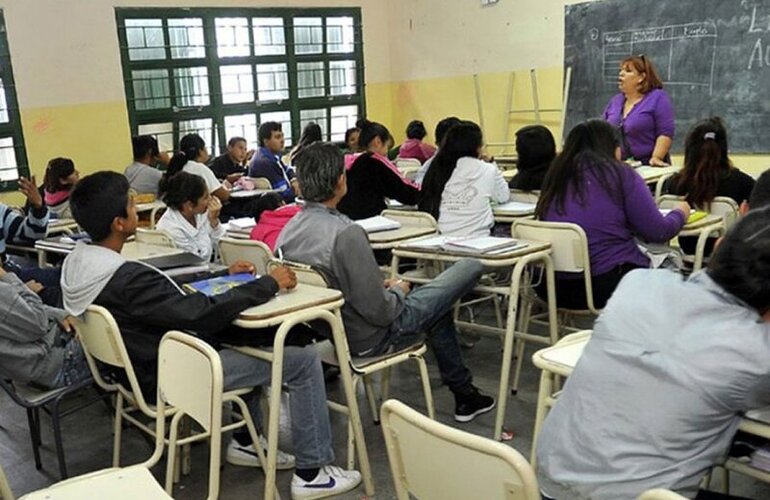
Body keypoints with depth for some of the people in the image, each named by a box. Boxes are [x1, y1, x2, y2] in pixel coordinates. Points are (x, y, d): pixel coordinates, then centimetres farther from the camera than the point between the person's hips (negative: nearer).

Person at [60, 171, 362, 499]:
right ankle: (311, 473, 7)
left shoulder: (77, 262, -2)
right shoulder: (128, 280, -32)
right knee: (303, 360, -6)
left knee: (255, 339, 25)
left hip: (142, 365, 10)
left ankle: (245, 441, 28)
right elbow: (204, 313, -28)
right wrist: (269, 283, -17)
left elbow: (169, 291, 8)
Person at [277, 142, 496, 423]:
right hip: (369, 339, -8)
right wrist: (398, 291, -6)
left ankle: (463, 394, 39)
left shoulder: (288, 231, -5)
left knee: (436, 304, 30)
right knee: (471, 267, 3)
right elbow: (380, 312, -27)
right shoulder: (346, 234, -30)